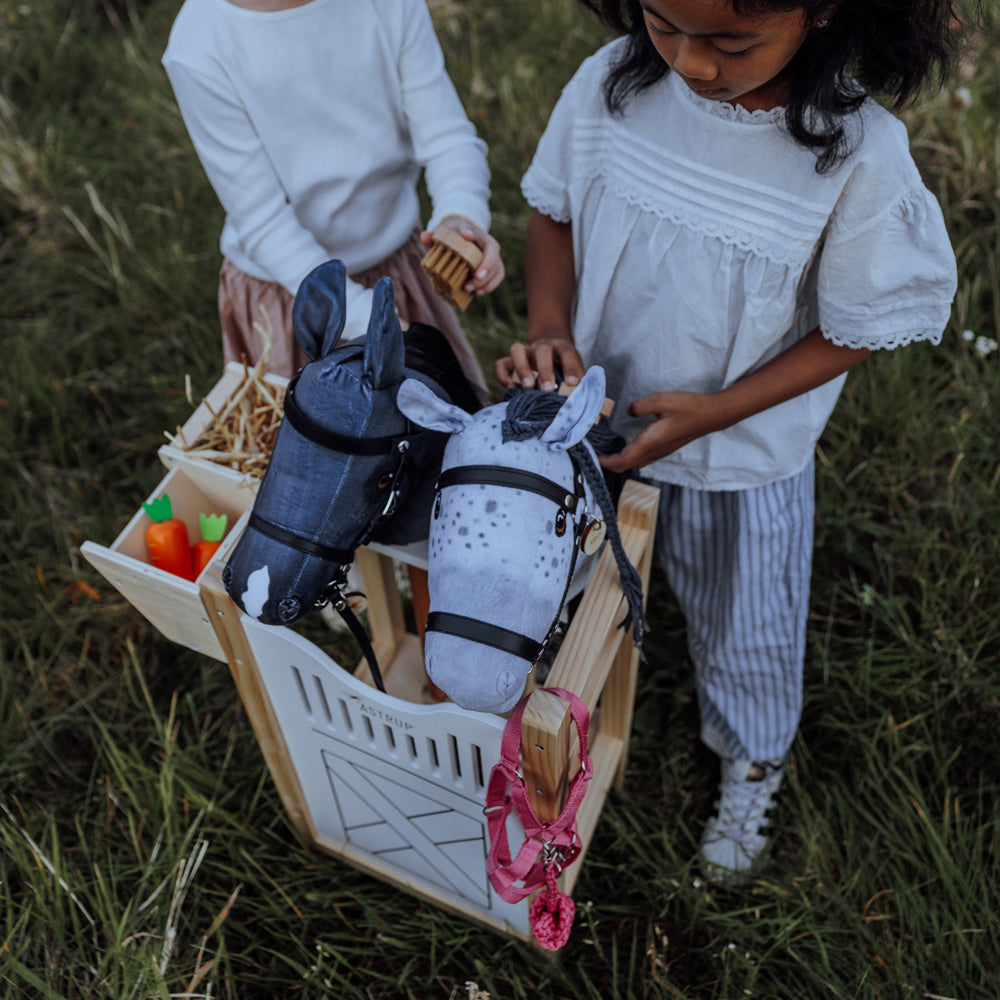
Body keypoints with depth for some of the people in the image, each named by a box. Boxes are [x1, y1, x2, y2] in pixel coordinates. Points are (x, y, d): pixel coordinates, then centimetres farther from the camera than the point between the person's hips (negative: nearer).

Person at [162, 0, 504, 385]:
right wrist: (373, 326, -32)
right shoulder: (198, 50, -24)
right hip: (287, 287, -3)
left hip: (397, 257, 4)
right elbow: (264, 225, -23)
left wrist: (462, 216, -38)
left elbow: (447, 135, -14)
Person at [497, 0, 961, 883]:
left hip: (740, 454, -2)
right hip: (592, 410, 3)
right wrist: (549, 331, -20)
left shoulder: (861, 162, -27)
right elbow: (553, 213, -3)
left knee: (741, 624, 20)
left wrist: (712, 412, -23)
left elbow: (857, 331, -15)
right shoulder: (612, 85, -18)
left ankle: (751, 769, 51)